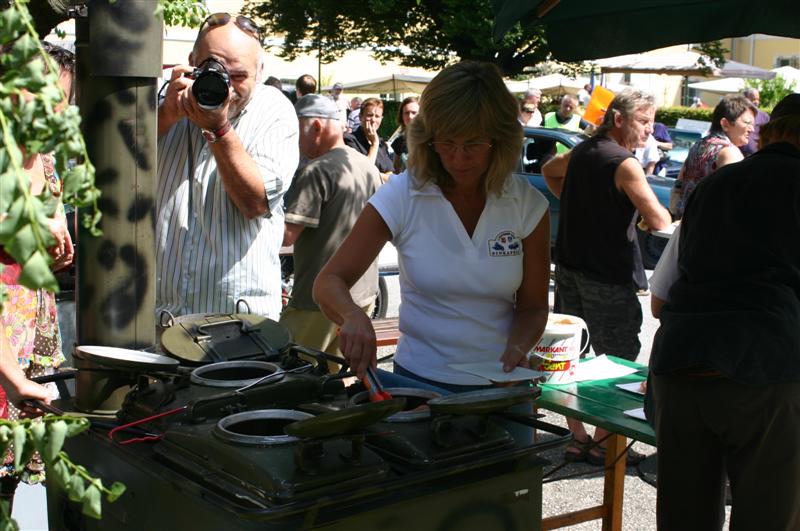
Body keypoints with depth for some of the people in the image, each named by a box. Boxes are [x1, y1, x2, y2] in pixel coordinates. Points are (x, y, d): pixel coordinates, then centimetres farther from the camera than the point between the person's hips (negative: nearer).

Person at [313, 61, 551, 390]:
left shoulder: (527, 204, -2)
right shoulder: (401, 196, -6)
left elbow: (533, 307, 6)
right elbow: (328, 282, -7)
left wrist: (518, 347, -15)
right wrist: (353, 317, -28)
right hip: (419, 381, -1)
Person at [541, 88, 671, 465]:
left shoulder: (581, 151, 10)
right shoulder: (625, 164, -16)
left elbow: (549, 171, 32)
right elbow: (659, 221, -21)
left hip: (569, 267, 9)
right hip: (607, 277, -9)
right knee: (617, 363, 3)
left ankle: (577, 439, 21)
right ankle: (602, 443, 9)